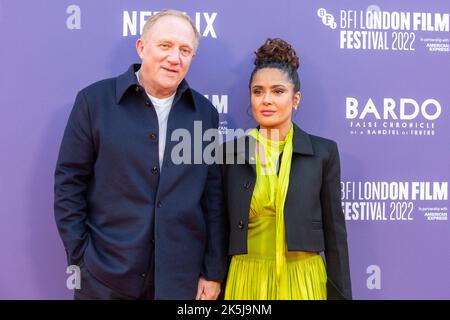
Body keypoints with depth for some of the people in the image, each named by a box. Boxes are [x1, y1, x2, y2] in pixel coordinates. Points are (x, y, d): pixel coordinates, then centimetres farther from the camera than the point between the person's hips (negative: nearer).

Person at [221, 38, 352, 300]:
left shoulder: (323, 151, -3)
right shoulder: (230, 151, -1)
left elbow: (334, 229, 0)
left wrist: (340, 293, 0)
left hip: (303, 280, 0)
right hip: (246, 281, 1)